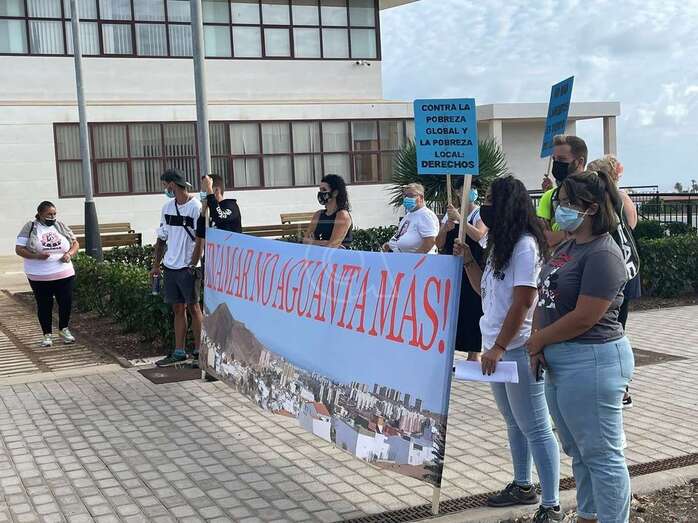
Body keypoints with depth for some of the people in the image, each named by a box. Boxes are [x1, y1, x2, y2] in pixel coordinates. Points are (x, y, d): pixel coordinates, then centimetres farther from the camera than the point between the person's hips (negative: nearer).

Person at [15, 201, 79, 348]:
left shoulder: (61, 226, 6)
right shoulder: (30, 227, -3)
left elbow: (75, 244, 13)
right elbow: (19, 249, -6)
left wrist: (70, 254, -8)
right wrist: (37, 256, -21)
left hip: (64, 275, 2)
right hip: (39, 277, -2)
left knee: (66, 303, 3)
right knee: (44, 305, 6)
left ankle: (64, 330, 25)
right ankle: (47, 334, 20)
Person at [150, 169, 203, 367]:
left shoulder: (195, 207, -10)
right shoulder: (167, 207, 11)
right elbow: (162, 239, 15)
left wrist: (192, 265, -16)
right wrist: (155, 265, 12)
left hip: (188, 267, -6)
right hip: (170, 267, 6)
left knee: (193, 307, 1)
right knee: (178, 309, 9)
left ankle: (199, 350, 9)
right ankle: (179, 352, 14)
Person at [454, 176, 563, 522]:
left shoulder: (525, 246, -16)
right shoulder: (501, 244, 13)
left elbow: (523, 301, -21)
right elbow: (485, 290, 20)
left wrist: (499, 347, -22)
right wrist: (467, 260, 8)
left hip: (518, 350, -10)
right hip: (498, 349, 10)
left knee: (535, 428, -3)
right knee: (514, 423, 19)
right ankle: (523, 486, 33)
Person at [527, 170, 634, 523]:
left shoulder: (603, 254, -18)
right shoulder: (566, 248, 11)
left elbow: (584, 318, -23)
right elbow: (545, 297, 13)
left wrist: (538, 341, -10)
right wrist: (539, 343, -3)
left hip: (592, 363, -10)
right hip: (560, 362, 10)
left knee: (601, 455, 1)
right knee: (578, 452, 21)